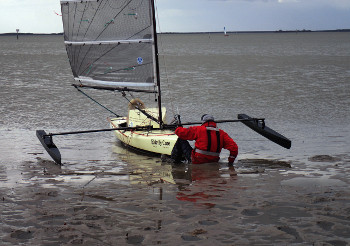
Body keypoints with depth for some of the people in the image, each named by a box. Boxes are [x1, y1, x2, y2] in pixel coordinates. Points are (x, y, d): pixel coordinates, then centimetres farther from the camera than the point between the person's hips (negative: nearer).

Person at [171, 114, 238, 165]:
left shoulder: (198, 129, -9)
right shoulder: (221, 133, 0)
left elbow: (181, 132, -5)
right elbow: (234, 147, -7)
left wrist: (179, 127, 20)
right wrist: (231, 161, 6)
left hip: (197, 160, -5)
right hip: (213, 162, 5)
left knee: (181, 140, 12)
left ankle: (175, 158, 29)